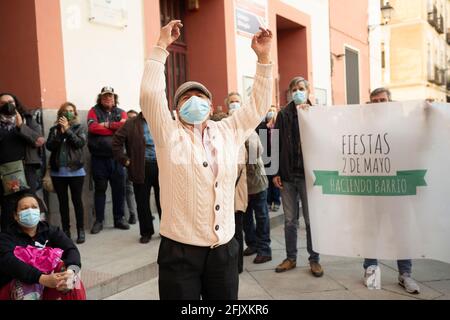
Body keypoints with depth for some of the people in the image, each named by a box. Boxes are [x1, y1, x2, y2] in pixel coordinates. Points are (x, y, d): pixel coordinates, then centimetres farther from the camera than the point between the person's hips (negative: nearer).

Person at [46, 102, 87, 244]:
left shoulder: (79, 128, 4)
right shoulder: (54, 129, 9)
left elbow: (81, 143, -12)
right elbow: (49, 146, -3)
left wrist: (67, 129, -13)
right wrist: (60, 132, -12)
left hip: (76, 171, -2)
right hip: (58, 171, 2)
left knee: (77, 200, 0)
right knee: (63, 202, 7)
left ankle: (81, 231, 7)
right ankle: (65, 230, 15)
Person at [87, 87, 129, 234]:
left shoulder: (120, 112, 10)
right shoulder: (94, 111, 4)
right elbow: (93, 127, -15)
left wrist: (106, 124, -10)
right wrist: (116, 128, -10)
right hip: (98, 157, -2)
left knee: (119, 188, 6)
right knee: (100, 189, 6)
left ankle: (119, 219, 19)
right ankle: (99, 220, 14)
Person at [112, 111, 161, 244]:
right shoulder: (131, 124, 0)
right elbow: (116, 142, -2)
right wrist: (125, 160, -6)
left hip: (161, 167, 2)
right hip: (141, 169, -1)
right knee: (142, 203, 6)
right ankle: (146, 232, 21)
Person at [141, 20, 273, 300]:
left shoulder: (228, 132, 10)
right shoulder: (169, 135, -1)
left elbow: (259, 105, 11)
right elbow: (150, 94, -13)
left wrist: (263, 57, 5)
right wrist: (162, 47, -11)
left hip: (225, 249, 4)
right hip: (180, 251, -3)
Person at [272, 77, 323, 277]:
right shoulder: (283, 115, 5)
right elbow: (276, 144, 3)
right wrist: (275, 172, -2)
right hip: (287, 174, 2)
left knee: (311, 220, 7)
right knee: (290, 220, 12)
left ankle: (314, 259, 20)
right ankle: (291, 258, 24)